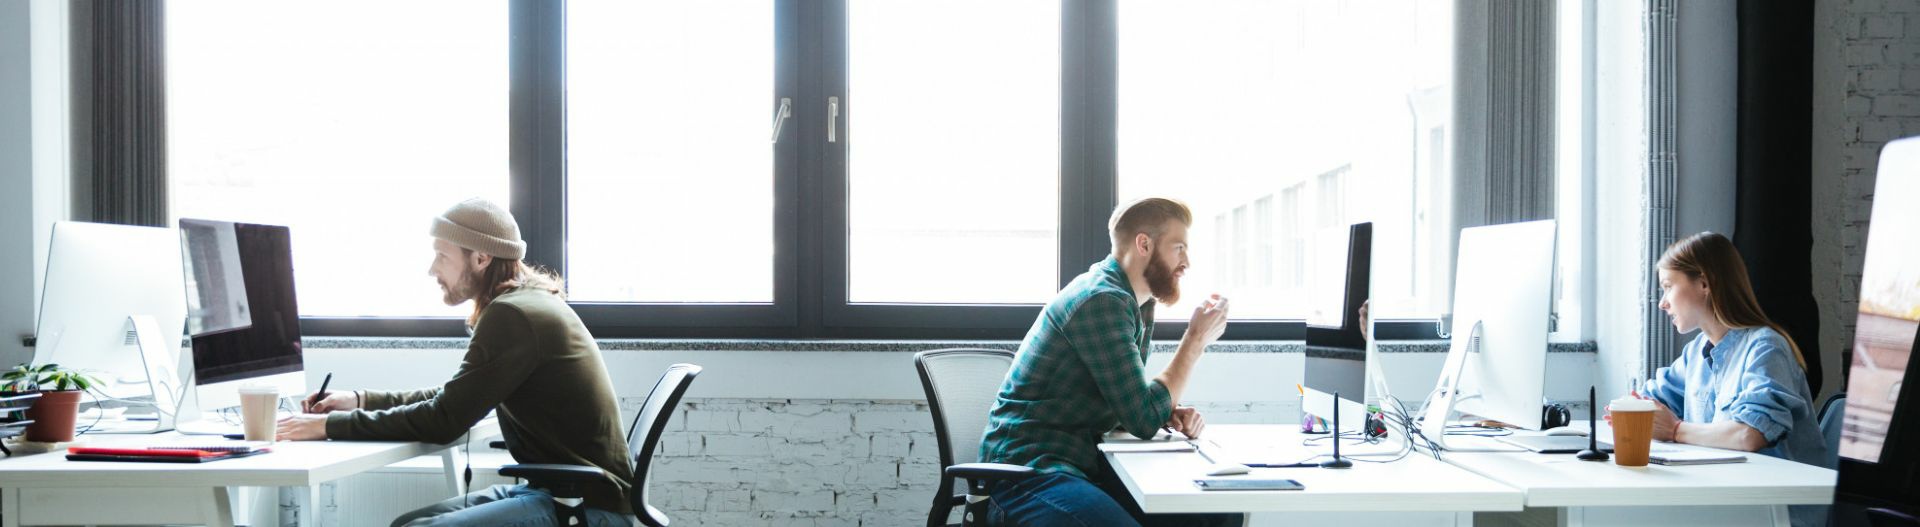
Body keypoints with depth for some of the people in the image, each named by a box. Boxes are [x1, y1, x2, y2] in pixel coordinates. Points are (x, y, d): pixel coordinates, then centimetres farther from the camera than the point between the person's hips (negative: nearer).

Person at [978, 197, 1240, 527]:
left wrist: (1172, 413, -1)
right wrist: (1196, 340, -8)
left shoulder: (1139, 304, 14)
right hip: (1030, 472, -9)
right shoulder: (1101, 301, -16)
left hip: (1086, 463, 10)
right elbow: (1144, 420, -16)